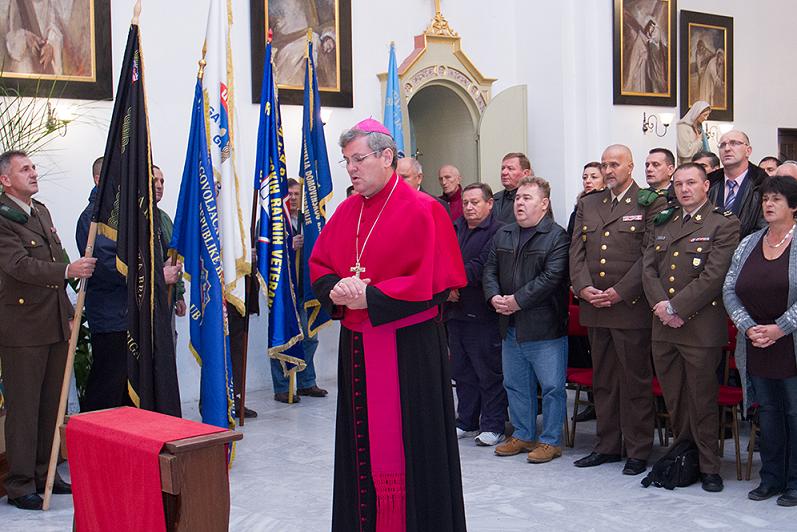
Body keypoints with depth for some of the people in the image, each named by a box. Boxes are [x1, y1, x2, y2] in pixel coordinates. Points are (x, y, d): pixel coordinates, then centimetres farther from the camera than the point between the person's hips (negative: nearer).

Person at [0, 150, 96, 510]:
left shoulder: (41, 211, 16)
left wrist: (68, 310, 21)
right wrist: (68, 270, -36)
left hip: (56, 324, 8)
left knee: (52, 405, 14)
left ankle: (46, 474, 25)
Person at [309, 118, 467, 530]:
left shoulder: (422, 211, -9)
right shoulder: (346, 212, 11)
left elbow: (433, 282, -16)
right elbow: (319, 265, 15)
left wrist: (370, 297, -18)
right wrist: (335, 291, -8)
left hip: (406, 349, -6)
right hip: (355, 345, 6)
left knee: (403, 446, 0)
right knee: (361, 443, 12)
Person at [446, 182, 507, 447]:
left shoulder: (497, 231, -9)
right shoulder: (454, 229, 14)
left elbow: (481, 267, -18)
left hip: (482, 313, -7)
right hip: (455, 309, 7)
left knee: (489, 373, 0)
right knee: (462, 372, 15)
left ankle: (492, 426, 8)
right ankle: (466, 422, 26)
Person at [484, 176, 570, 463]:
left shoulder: (557, 237, -9)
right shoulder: (502, 235, 12)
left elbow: (552, 276, -18)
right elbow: (490, 269, 11)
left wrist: (517, 300, -19)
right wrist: (494, 296, -8)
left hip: (545, 328, -6)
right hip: (510, 327, 7)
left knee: (552, 386, 1)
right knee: (515, 384, 16)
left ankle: (550, 440, 13)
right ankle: (523, 435, 29)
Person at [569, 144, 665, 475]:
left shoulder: (651, 204, -3)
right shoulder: (587, 204, 15)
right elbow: (576, 250, 10)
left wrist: (619, 292, -16)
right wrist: (584, 287, -6)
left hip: (631, 308, -5)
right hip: (594, 309, 6)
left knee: (635, 382, 2)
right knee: (603, 381, 14)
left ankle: (638, 451, 11)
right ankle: (607, 446, 24)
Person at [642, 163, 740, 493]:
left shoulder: (724, 224, -4)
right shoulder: (662, 225, 16)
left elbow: (714, 276, -14)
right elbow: (649, 268, 9)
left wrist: (675, 307, -15)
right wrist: (660, 306, -8)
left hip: (701, 327, -5)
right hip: (664, 329, 6)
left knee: (703, 401, 2)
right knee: (673, 400, 12)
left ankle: (708, 466, 13)